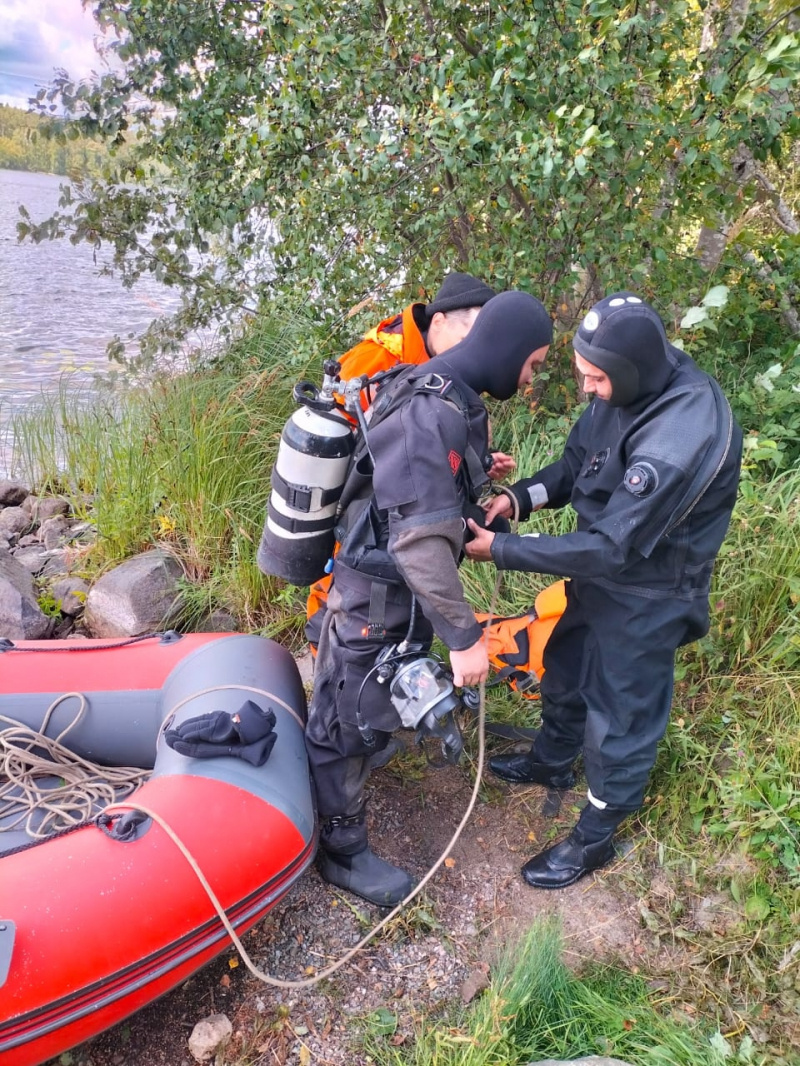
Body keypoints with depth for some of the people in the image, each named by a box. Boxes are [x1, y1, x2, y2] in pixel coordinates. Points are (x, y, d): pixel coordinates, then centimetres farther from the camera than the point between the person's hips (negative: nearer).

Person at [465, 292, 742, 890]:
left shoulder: (681, 438, -36)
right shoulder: (633, 387, -10)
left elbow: (610, 547, -32)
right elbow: (577, 464, 4)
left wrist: (501, 550, -27)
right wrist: (520, 497, -13)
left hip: (646, 598, -8)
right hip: (603, 574, 8)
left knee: (619, 719, 11)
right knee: (564, 671, 26)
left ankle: (595, 839, 35)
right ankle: (552, 762, 55)